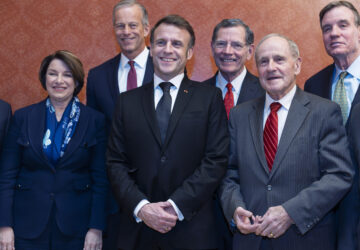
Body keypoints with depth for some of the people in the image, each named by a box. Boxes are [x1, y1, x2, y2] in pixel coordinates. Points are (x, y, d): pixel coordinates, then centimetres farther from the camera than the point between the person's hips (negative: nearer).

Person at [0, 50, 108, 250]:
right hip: (28, 225, 1)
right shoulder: (23, 117, 2)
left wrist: (96, 228, -6)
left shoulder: (94, 120, -1)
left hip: (75, 226, -1)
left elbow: (100, 179, -2)